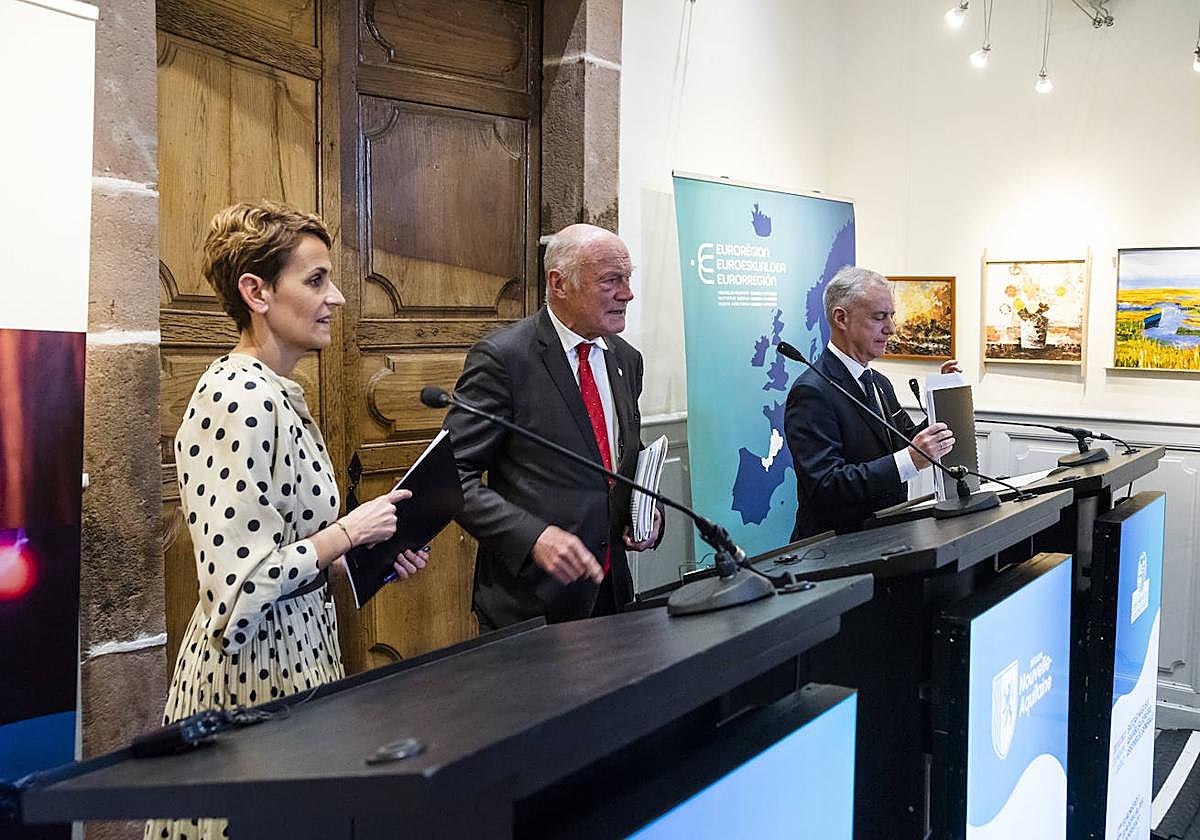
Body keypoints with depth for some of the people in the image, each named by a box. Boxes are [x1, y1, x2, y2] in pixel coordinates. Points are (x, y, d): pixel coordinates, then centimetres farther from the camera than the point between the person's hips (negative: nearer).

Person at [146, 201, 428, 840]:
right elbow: (240, 587, -26)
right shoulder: (239, 399, -22)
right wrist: (351, 530, -16)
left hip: (295, 651, 10)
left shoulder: (275, 393, 8)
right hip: (257, 669, -10)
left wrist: (372, 547, 5)